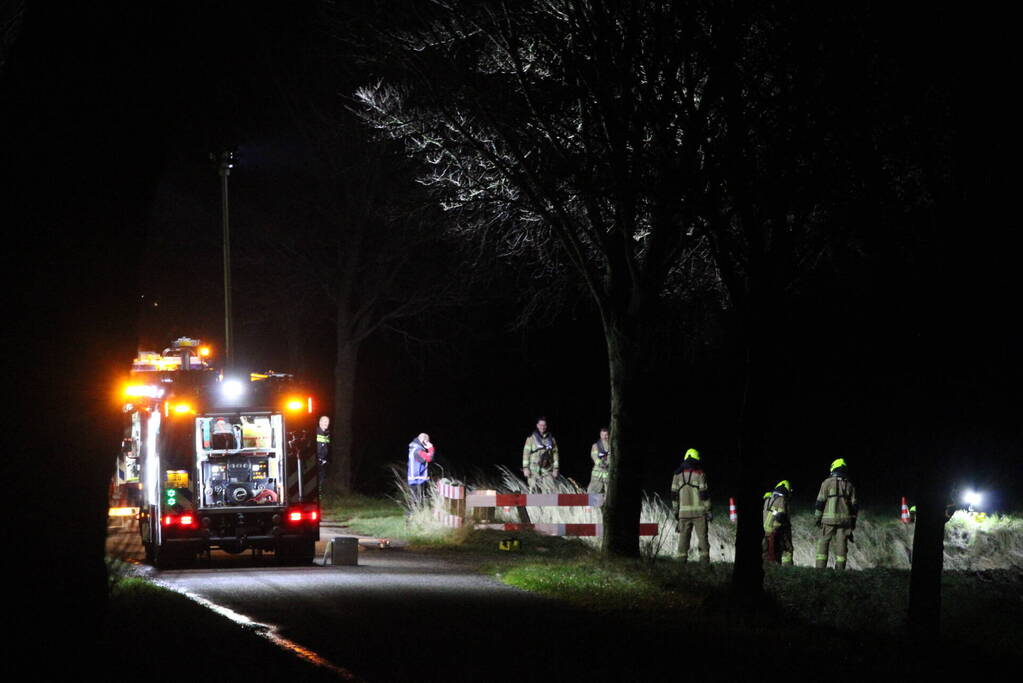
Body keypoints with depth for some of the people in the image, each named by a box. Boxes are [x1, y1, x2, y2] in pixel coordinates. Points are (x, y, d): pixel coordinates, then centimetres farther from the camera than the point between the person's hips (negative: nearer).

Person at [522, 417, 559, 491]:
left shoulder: (551, 439, 10)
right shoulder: (531, 438, 0)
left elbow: (555, 454, 13)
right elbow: (526, 453, -2)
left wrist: (555, 469, 8)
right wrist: (525, 468, -9)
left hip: (547, 470, 3)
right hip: (534, 469, -3)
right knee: (534, 490, -7)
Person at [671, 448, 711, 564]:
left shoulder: (678, 474, 6)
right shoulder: (700, 474, -4)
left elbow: (674, 494, 8)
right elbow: (704, 493, -7)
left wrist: (675, 510, 15)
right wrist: (708, 510, -2)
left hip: (684, 511, 3)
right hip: (699, 511, -3)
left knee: (684, 536, 7)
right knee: (702, 536, 0)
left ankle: (682, 559, 3)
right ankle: (704, 558, -5)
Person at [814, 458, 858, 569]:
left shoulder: (827, 482, -1)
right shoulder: (849, 485, 10)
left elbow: (820, 502, -4)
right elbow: (853, 506, 10)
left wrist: (816, 517, 1)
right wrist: (853, 523, 14)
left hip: (829, 519, -3)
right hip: (844, 519, 3)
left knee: (823, 543, 2)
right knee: (841, 544, 4)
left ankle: (820, 567, -6)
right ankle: (840, 568, 1)